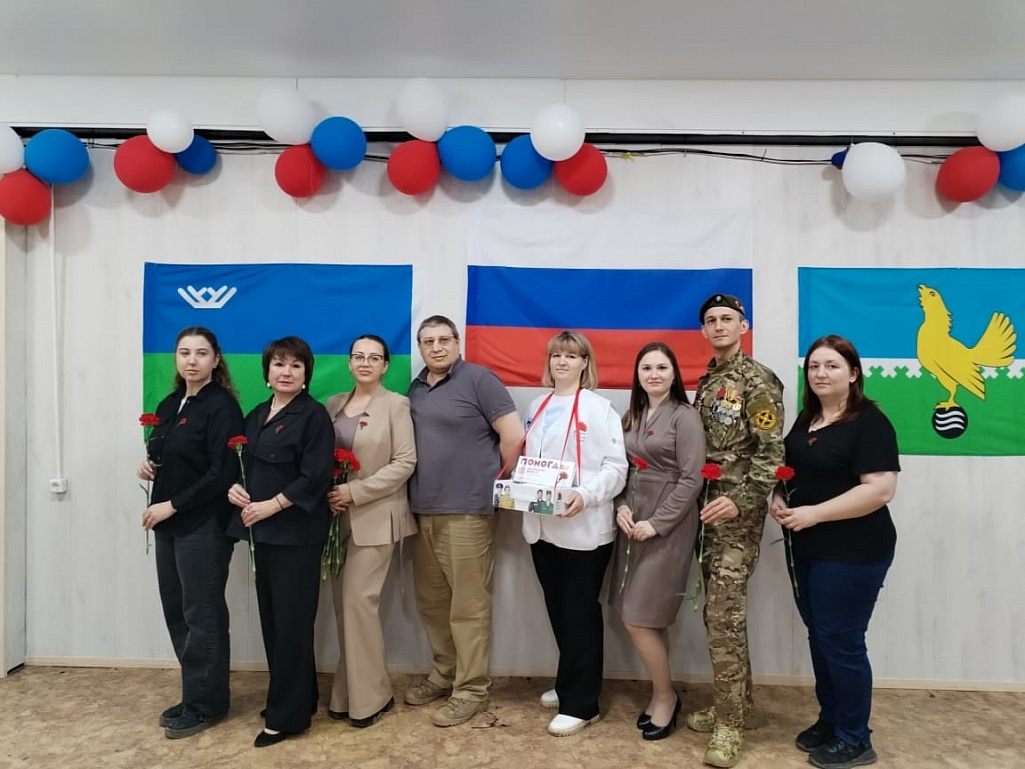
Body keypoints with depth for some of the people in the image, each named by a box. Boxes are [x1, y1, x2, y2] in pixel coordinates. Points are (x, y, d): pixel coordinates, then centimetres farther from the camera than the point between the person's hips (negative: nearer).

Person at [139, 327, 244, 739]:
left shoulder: (222, 406, -12)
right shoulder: (169, 404, 12)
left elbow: (222, 473, -18)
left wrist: (172, 506, -16)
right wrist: (148, 466, 2)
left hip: (204, 525, -8)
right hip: (167, 523, 8)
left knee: (201, 615, 2)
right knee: (176, 611, 13)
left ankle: (205, 704, 17)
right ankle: (194, 694, 28)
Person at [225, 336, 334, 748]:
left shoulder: (314, 415, -9)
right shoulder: (257, 415, 13)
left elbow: (315, 477, -15)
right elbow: (244, 463, 18)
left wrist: (270, 506, -16)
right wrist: (235, 487, -3)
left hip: (296, 532, -7)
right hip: (262, 531, 7)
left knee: (291, 621, 0)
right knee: (271, 618, 13)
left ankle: (286, 714, 15)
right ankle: (296, 697, 30)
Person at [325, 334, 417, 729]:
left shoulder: (396, 404, -5)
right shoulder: (334, 404, 10)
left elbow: (405, 462, -12)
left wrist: (356, 491, -16)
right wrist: (328, 494, -7)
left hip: (375, 518, -5)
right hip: (339, 517, 5)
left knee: (359, 600, -5)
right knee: (343, 603, 9)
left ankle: (369, 696, 12)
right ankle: (348, 691, 24)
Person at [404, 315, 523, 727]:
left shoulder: (478, 379, -8)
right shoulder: (415, 388, 13)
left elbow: (514, 436, -11)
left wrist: (495, 483, -2)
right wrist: (417, 493, 11)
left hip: (466, 511, -7)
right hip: (423, 511, 7)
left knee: (468, 605, 1)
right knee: (431, 600, 16)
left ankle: (471, 688, 15)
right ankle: (444, 674, 33)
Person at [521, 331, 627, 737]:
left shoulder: (598, 407, -7)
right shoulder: (538, 406, 14)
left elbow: (616, 467, -12)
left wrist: (585, 495, -26)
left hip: (584, 528, -6)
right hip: (542, 525, 7)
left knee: (580, 613, 4)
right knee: (558, 610, 16)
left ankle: (580, 703, 16)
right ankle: (570, 684, 34)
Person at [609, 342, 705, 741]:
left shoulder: (685, 417, -8)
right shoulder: (631, 416, 10)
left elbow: (691, 479, -13)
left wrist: (657, 523, -16)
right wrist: (621, 507, -5)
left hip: (668, 524, -6)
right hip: (633, 521, 6)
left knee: (640, 618, -3)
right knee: (647, 619, 12)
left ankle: (665, 696, 20)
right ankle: (660, 693, 29)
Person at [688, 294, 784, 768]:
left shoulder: (758, 381, -9)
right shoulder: (707, 381, 14)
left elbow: (771, 453, -15)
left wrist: (740, 500, -24)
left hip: (740, 512, -8)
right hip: (710, 507, 8)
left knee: (725, 614, -7)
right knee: (718, 612, 13)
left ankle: (729, 724, 5)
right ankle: (737, 705, 28)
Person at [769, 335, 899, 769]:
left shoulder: (869, 422, -14)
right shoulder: (806, 420, 9)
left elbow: (880, 489, -23)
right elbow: (790, 472, 19)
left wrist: (815, 513, -22)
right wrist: (779, 500, -2)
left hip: (853, 552, -8)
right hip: (807, 549, 8)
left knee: (841, 641, 3)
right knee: (819, 636, 17)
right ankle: (829, 720, 34)